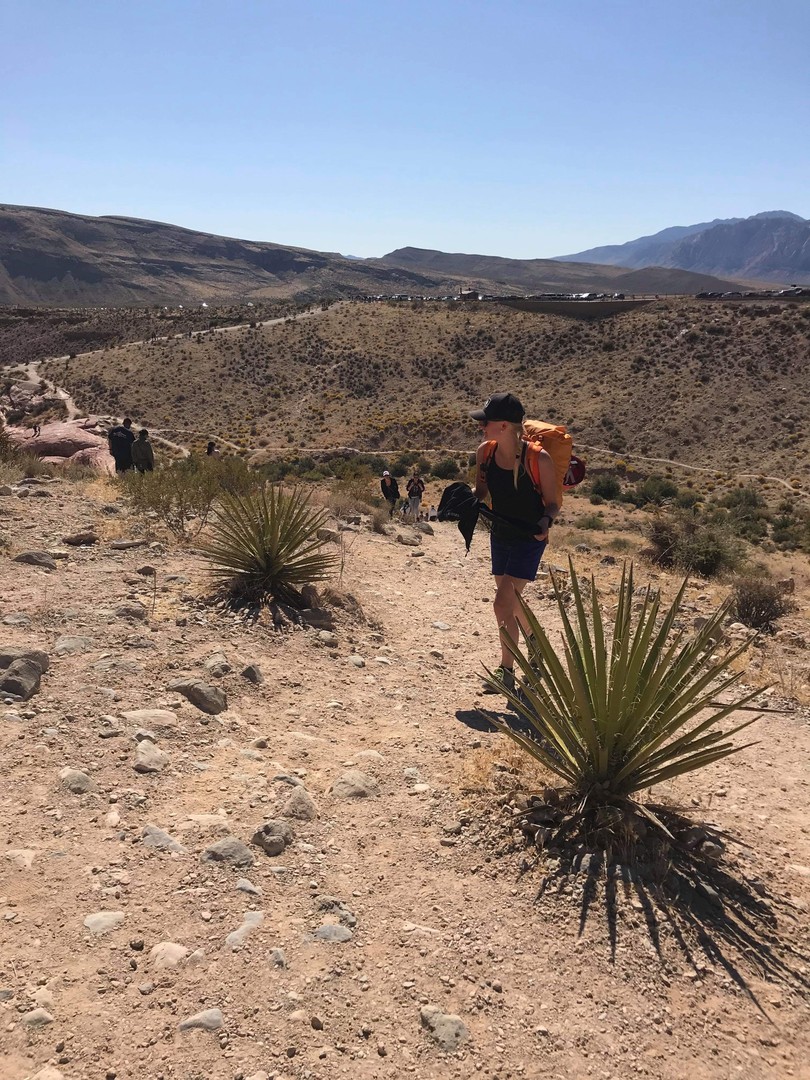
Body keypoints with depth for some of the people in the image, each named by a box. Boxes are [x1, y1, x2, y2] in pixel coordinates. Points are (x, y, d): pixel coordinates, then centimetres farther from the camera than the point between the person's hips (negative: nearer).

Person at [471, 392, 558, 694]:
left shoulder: (539, 459, -21)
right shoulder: (485, 452, -6)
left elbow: (552, 504, -10)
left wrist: (544, 521, -31)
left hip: (529, 540, -6)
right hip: (500, 536, 6)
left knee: (502, 603, -13)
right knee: (511, 600, 18)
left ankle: (506, 670, 1)